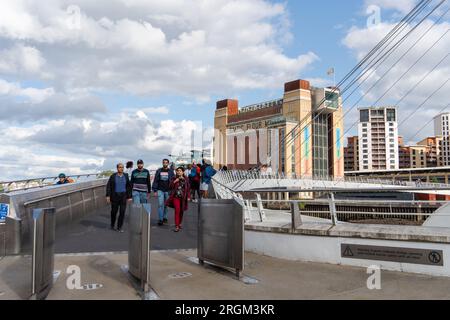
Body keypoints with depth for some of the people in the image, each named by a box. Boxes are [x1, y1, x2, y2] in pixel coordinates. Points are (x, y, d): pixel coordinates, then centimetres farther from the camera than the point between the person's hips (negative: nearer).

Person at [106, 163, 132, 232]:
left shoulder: (126, 176, -1)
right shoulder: (113, 176, -6)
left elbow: (128, 187, 3)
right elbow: (108, 186, -5)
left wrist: (129, 197, 1)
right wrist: (108, 196, -13)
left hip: (123, 196, 1)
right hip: (115, 196, -1)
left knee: (122, 212, -4)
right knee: (114, 211, 10)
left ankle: (119, 227, 7)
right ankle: (112, 225, 36)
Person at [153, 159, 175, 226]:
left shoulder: (171, 171, 3)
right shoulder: (159, 171, 3)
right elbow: (155, 181, 4)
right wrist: (155, 190, -1)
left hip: (168, 191, 1)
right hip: (160, 190, -1)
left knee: (166, 205, 10)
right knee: (160, 204, -8)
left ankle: (165, 217, 24)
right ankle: (160, 219, -7)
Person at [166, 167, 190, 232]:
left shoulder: (186, 180, 5)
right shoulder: (174, 178, 4)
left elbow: (188, 188, 8)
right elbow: (170, 186, -1)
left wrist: (188, 197, 3)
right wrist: (175, 181, -15)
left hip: (183, 198, 2)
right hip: (176, 197, -2)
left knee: (181, 211, 11)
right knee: (177, 210, -15)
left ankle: (179, 224, 30)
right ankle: (176, 226, -15)